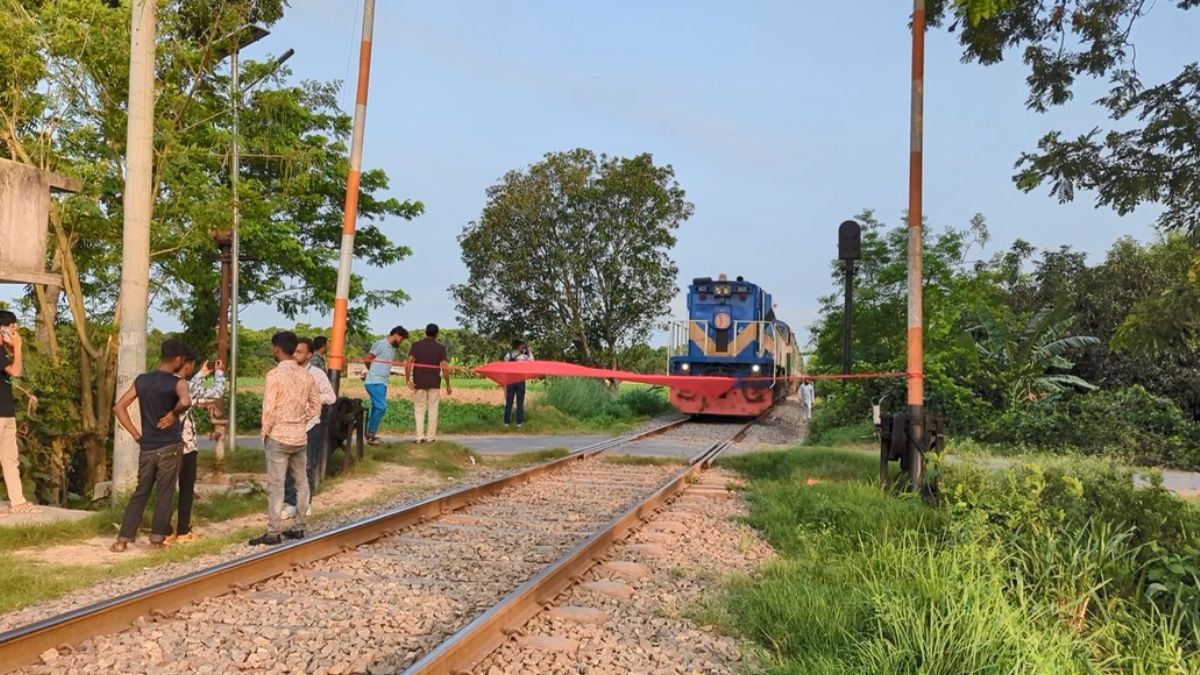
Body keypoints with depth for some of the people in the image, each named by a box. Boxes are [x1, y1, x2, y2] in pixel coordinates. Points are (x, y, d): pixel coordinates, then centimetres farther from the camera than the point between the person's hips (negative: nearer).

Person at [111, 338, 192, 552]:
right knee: (164, 494, 6)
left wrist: (136, 434, 7)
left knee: (140, 493, 14)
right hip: (169, 447, -4)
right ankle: (157, 539, 10)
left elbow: (119, 407, 5)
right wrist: (173, 414, -13)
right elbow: (185, 402, -34)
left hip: (146, 447, 4)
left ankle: (122, 540, 12)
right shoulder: (177, 383, -11)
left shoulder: (142, 380, 5)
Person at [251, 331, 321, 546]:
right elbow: (315, 407, 8)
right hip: (300, 436, 6)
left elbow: (269, 409, -15)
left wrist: (265, 433, -1)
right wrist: (300, 421, 13)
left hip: (279, 436, -6)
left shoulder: (275, 374, -15)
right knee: (301, 483, 11)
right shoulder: (306, 375, 4)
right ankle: (298, 528, 17)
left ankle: (273, 533, 1)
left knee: (276, 486, -1)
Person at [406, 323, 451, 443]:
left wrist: (408, 380, -10)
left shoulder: (416, 345, 1)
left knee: (419, 410, 8)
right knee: (433, 410, 8)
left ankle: (420, 436, 0)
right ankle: (430, 437, 8)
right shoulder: (440, 348, -1)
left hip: (419, 383, 1)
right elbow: (445, 368, -6)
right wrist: (448, 385, 0)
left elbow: (409, 363, -10)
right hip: (434, 383, 0)